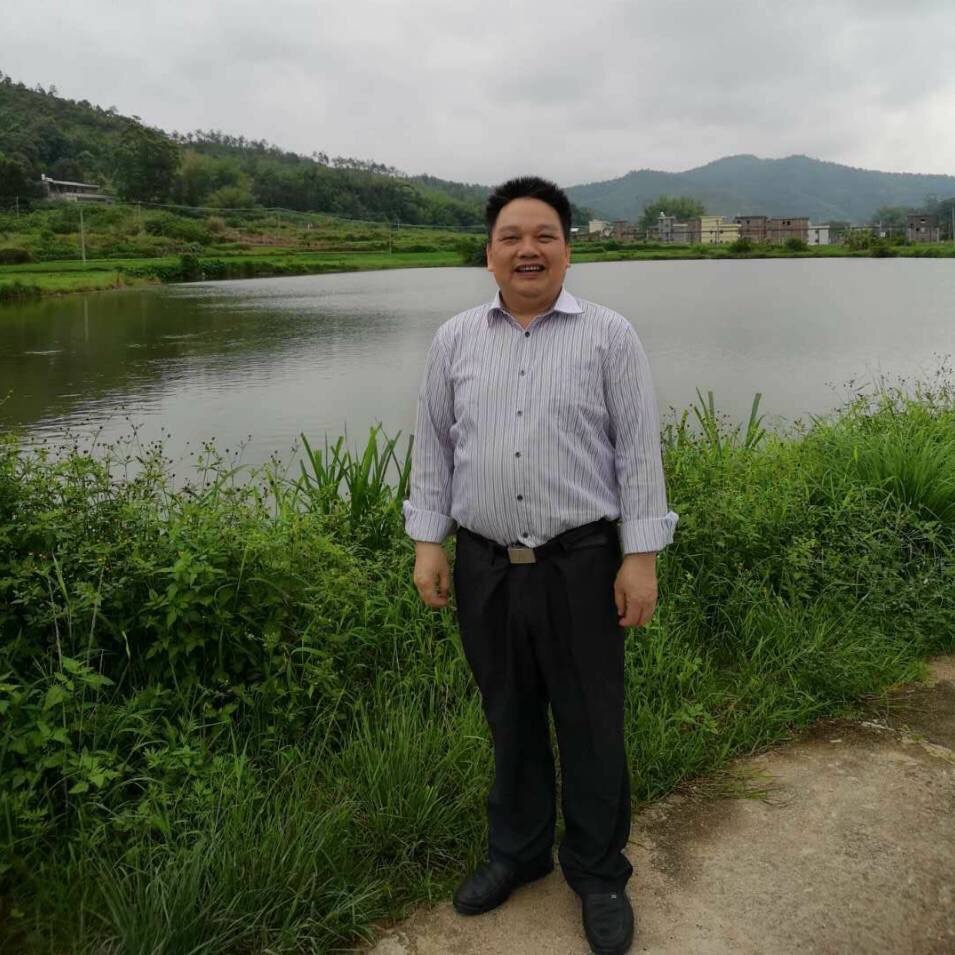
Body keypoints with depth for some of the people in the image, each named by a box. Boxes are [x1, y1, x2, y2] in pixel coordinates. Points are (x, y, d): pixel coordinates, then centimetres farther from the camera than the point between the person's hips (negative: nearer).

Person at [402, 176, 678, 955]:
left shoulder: (610, 336, -1)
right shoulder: (454, 341, 7)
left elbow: (639, 451, -3)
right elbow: (433, 445, 10)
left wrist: (640, 557, -8)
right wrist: (427, 542, 5)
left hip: (582, 565, -2)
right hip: (484, 567, 3)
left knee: (591, 728, 9)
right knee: (510, 721, 16)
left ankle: (600, 875, 29)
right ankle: (517, 851, 37)